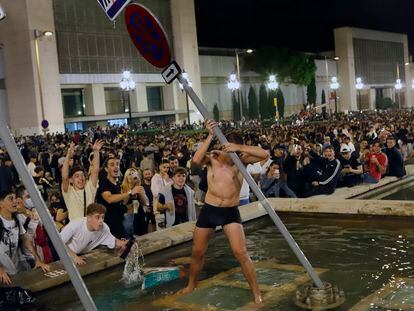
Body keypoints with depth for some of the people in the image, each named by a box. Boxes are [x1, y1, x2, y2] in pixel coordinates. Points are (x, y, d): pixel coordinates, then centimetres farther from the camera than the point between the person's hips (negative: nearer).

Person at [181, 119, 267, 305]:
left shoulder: (241, 159, -8)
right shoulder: (212, 158, -6)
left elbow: (264, 154, -22)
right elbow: (196, 160, -28)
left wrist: (240, 148, -31)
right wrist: (210, 137, -31)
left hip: (230, 212, -2)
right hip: (208, 210, 2)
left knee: (240, 253, -12)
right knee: (197, 252, 16)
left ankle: (256, 293, 2)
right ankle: (191, 285, 41)